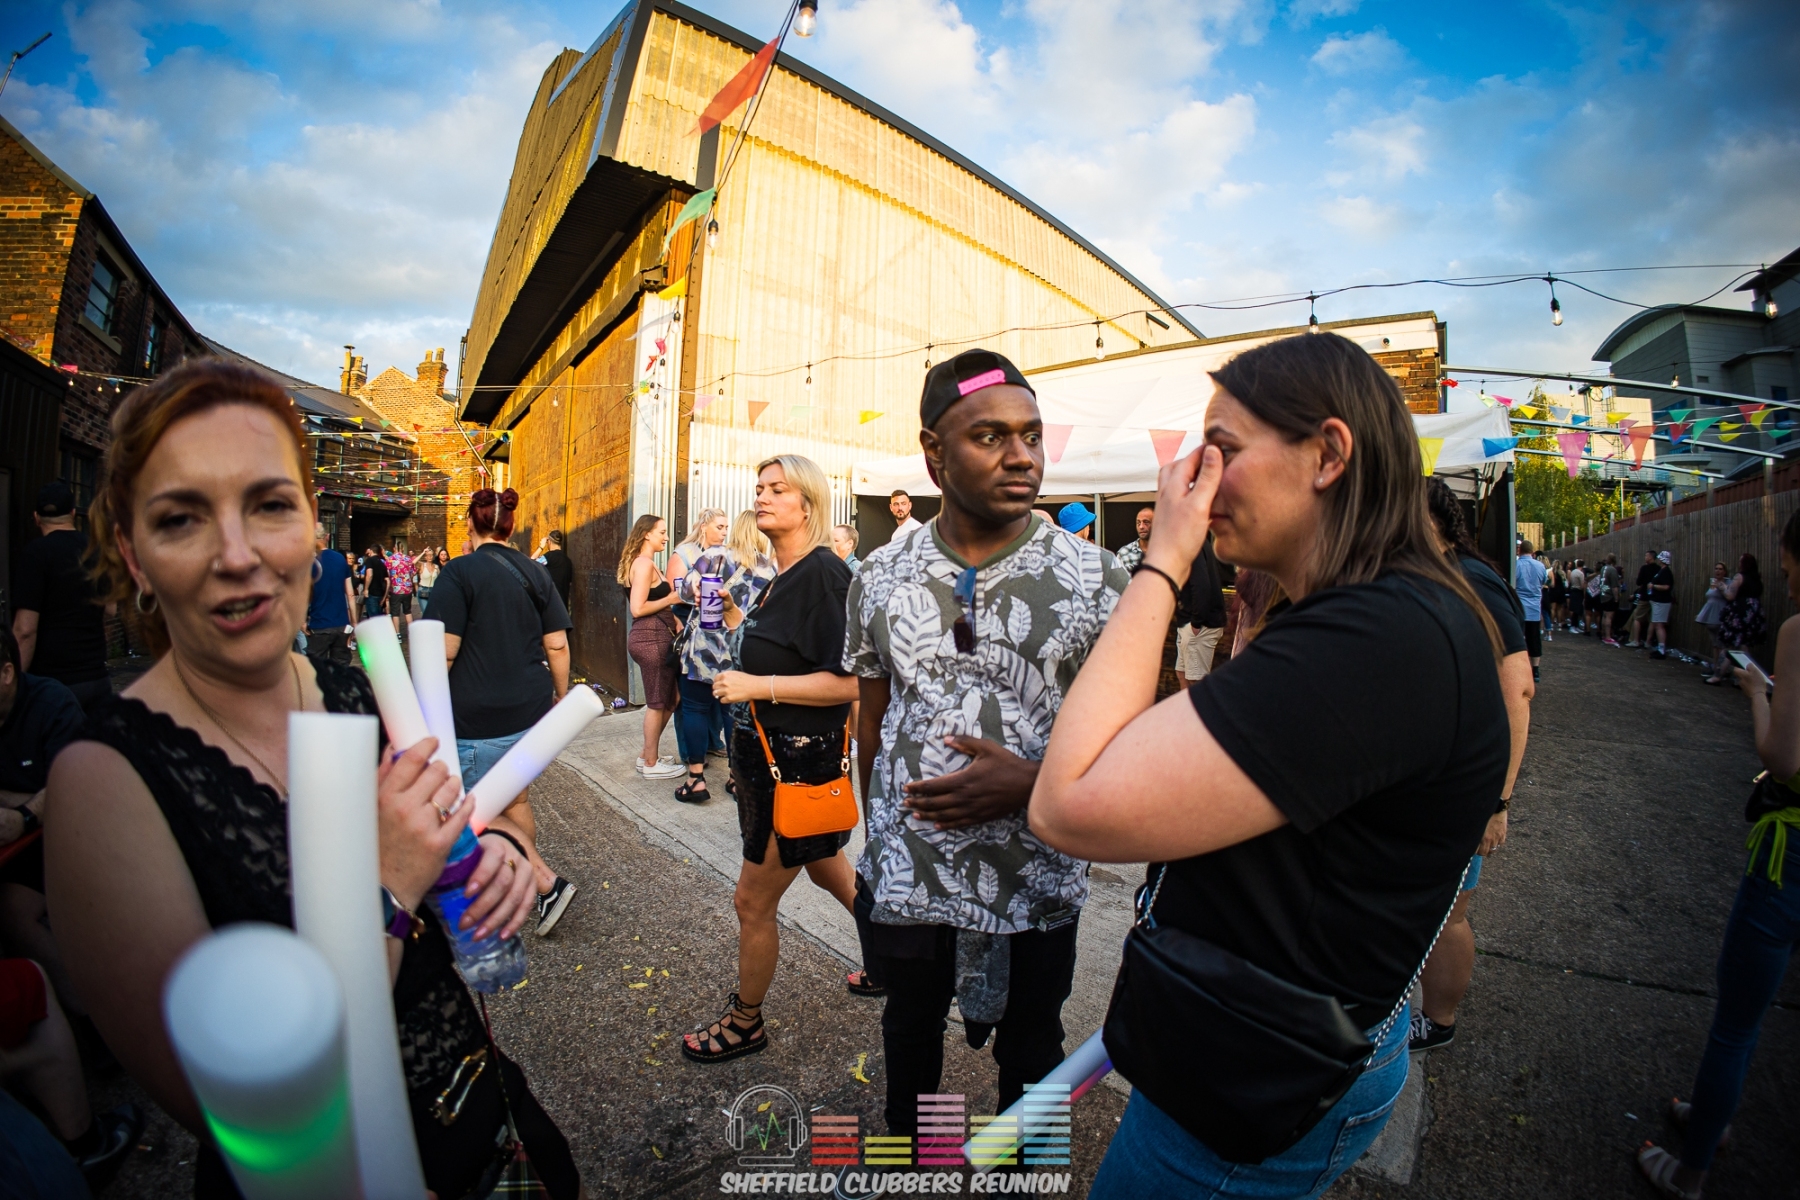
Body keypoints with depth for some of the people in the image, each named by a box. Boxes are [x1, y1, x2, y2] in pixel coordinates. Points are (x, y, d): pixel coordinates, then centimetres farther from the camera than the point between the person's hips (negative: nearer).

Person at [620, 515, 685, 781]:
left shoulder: (646, 564, 18)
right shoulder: (644, 564, -13)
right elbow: (638, 608, -20)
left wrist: (675, 622, 10)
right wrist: (672, 598, -13)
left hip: (656, 637, 10)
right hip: (651, 638, -10)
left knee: (671, 699, 17)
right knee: (658, 703, 1)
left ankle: (646, 754, 27)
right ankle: (651, 764, 13)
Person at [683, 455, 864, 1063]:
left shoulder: (824, 573, -20)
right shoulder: (781, 577, 8)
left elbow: (848, 682, -25)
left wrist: (757, 686, -23)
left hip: (801, 757, -9)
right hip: (770, 750, 9)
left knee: (753, 899, 6)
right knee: (827, 868, 25)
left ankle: (745, 1023, 29)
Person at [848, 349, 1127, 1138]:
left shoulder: (1094, 579, -12)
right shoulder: (880, 577, -5)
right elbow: (872, 721, 6)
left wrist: (1030, 782, -22)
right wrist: (878, 831, 13)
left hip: (1036, 885, -2)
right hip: (904, 877, 2)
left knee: (1028, 1046, 23)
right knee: (910, 1030, 27)